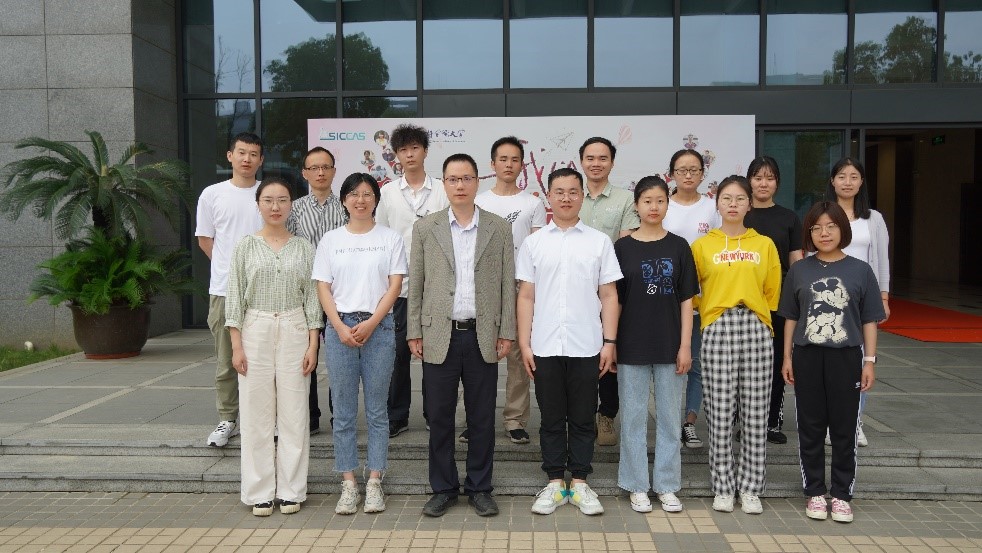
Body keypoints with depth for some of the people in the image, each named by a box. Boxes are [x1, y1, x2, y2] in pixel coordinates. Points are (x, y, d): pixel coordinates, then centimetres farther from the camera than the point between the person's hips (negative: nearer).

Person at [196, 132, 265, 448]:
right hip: (223, 289, 1)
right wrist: (230, 265, 7)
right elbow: (205, 240, 11)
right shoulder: (212, 194, 5)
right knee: (225, 360, 8)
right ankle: (227, 419, 19)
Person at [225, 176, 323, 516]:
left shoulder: (303, 248, 5)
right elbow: (235, 297, 2)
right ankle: (260, 492, 15)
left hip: (294, 331, 1)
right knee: (256, 414, 3)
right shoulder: (246, 246, 3)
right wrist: (237, 345, -5)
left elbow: (311, 297, 4)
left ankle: (290, 491, 14)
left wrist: (313, 344, -2)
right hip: (255, 330, 0)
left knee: (294, 413, 3)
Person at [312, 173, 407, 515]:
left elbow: (395, 285, -1)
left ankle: (374, 483, 12)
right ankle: (348, 484, 12)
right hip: (339, 328, 1)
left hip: (378, 328, -1)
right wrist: (340, 327, -8)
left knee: (377, 410, 4)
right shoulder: (330, 240, 10)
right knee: (343, 412, 4)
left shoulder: (390, 239, 6)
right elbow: (323, 288, 5)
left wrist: (371, 323, -11)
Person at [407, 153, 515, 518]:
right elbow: (416, 284, 5)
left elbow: (507, 284, 4)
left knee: (482, 417, 8)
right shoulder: (425, 228, 5)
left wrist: (507, 332, 0)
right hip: (439, 335, 0)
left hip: (483, 336, 0)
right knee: (439, 417, 7)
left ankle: (480, 488, 23)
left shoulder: (499, 228, 5)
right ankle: (443, 488, 21)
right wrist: (414, 332, 1)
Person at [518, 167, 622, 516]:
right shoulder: (533, 243, 6)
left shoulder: (599, 241, 5)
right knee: (551, 418, 9)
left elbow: (609, 295, 5)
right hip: (545, 347, 1)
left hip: (586, 346, 0)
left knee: (583, 419, 8)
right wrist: (524, 344, 0)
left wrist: (610, 342, -2)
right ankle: (555, 483, 20)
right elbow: (526, 296, 5)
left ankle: (579, 482, 20)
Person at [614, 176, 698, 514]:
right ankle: (637, 486, 18)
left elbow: (686, 299, 2)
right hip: (632, 346, -1)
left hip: (670, 345, 1)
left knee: (670, 416, 8)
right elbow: (614, 299, 2)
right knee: (634, 417, 6)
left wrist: (685, 345, -4)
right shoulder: (623, 247, 1)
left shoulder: (678, 247, 3)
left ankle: (667, 485, 21)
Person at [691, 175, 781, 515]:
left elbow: (772, 292, 15)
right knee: (720, 413, 0)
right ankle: (723, 487, 13)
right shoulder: (703, 245, 7)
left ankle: (750, 488, 15)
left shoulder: (765, 245, 11)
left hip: (757, 329, 1)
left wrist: (754, 311, 10)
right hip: (718, 329, -1)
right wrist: (712, 311, 5)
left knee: (755, 413, 3)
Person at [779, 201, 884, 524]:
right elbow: (791, 317, 8)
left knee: (844, 428, 5)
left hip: (846, 357, -1)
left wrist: (869, 361, -1)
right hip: (807, 356, 1)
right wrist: (787, 357, 5)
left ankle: (841, 495, 18)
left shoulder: (860, 270, 1)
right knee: (810, 427, 7)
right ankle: (815, 493, 20)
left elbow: (869, 320, 3)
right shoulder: (799, 271, 4)